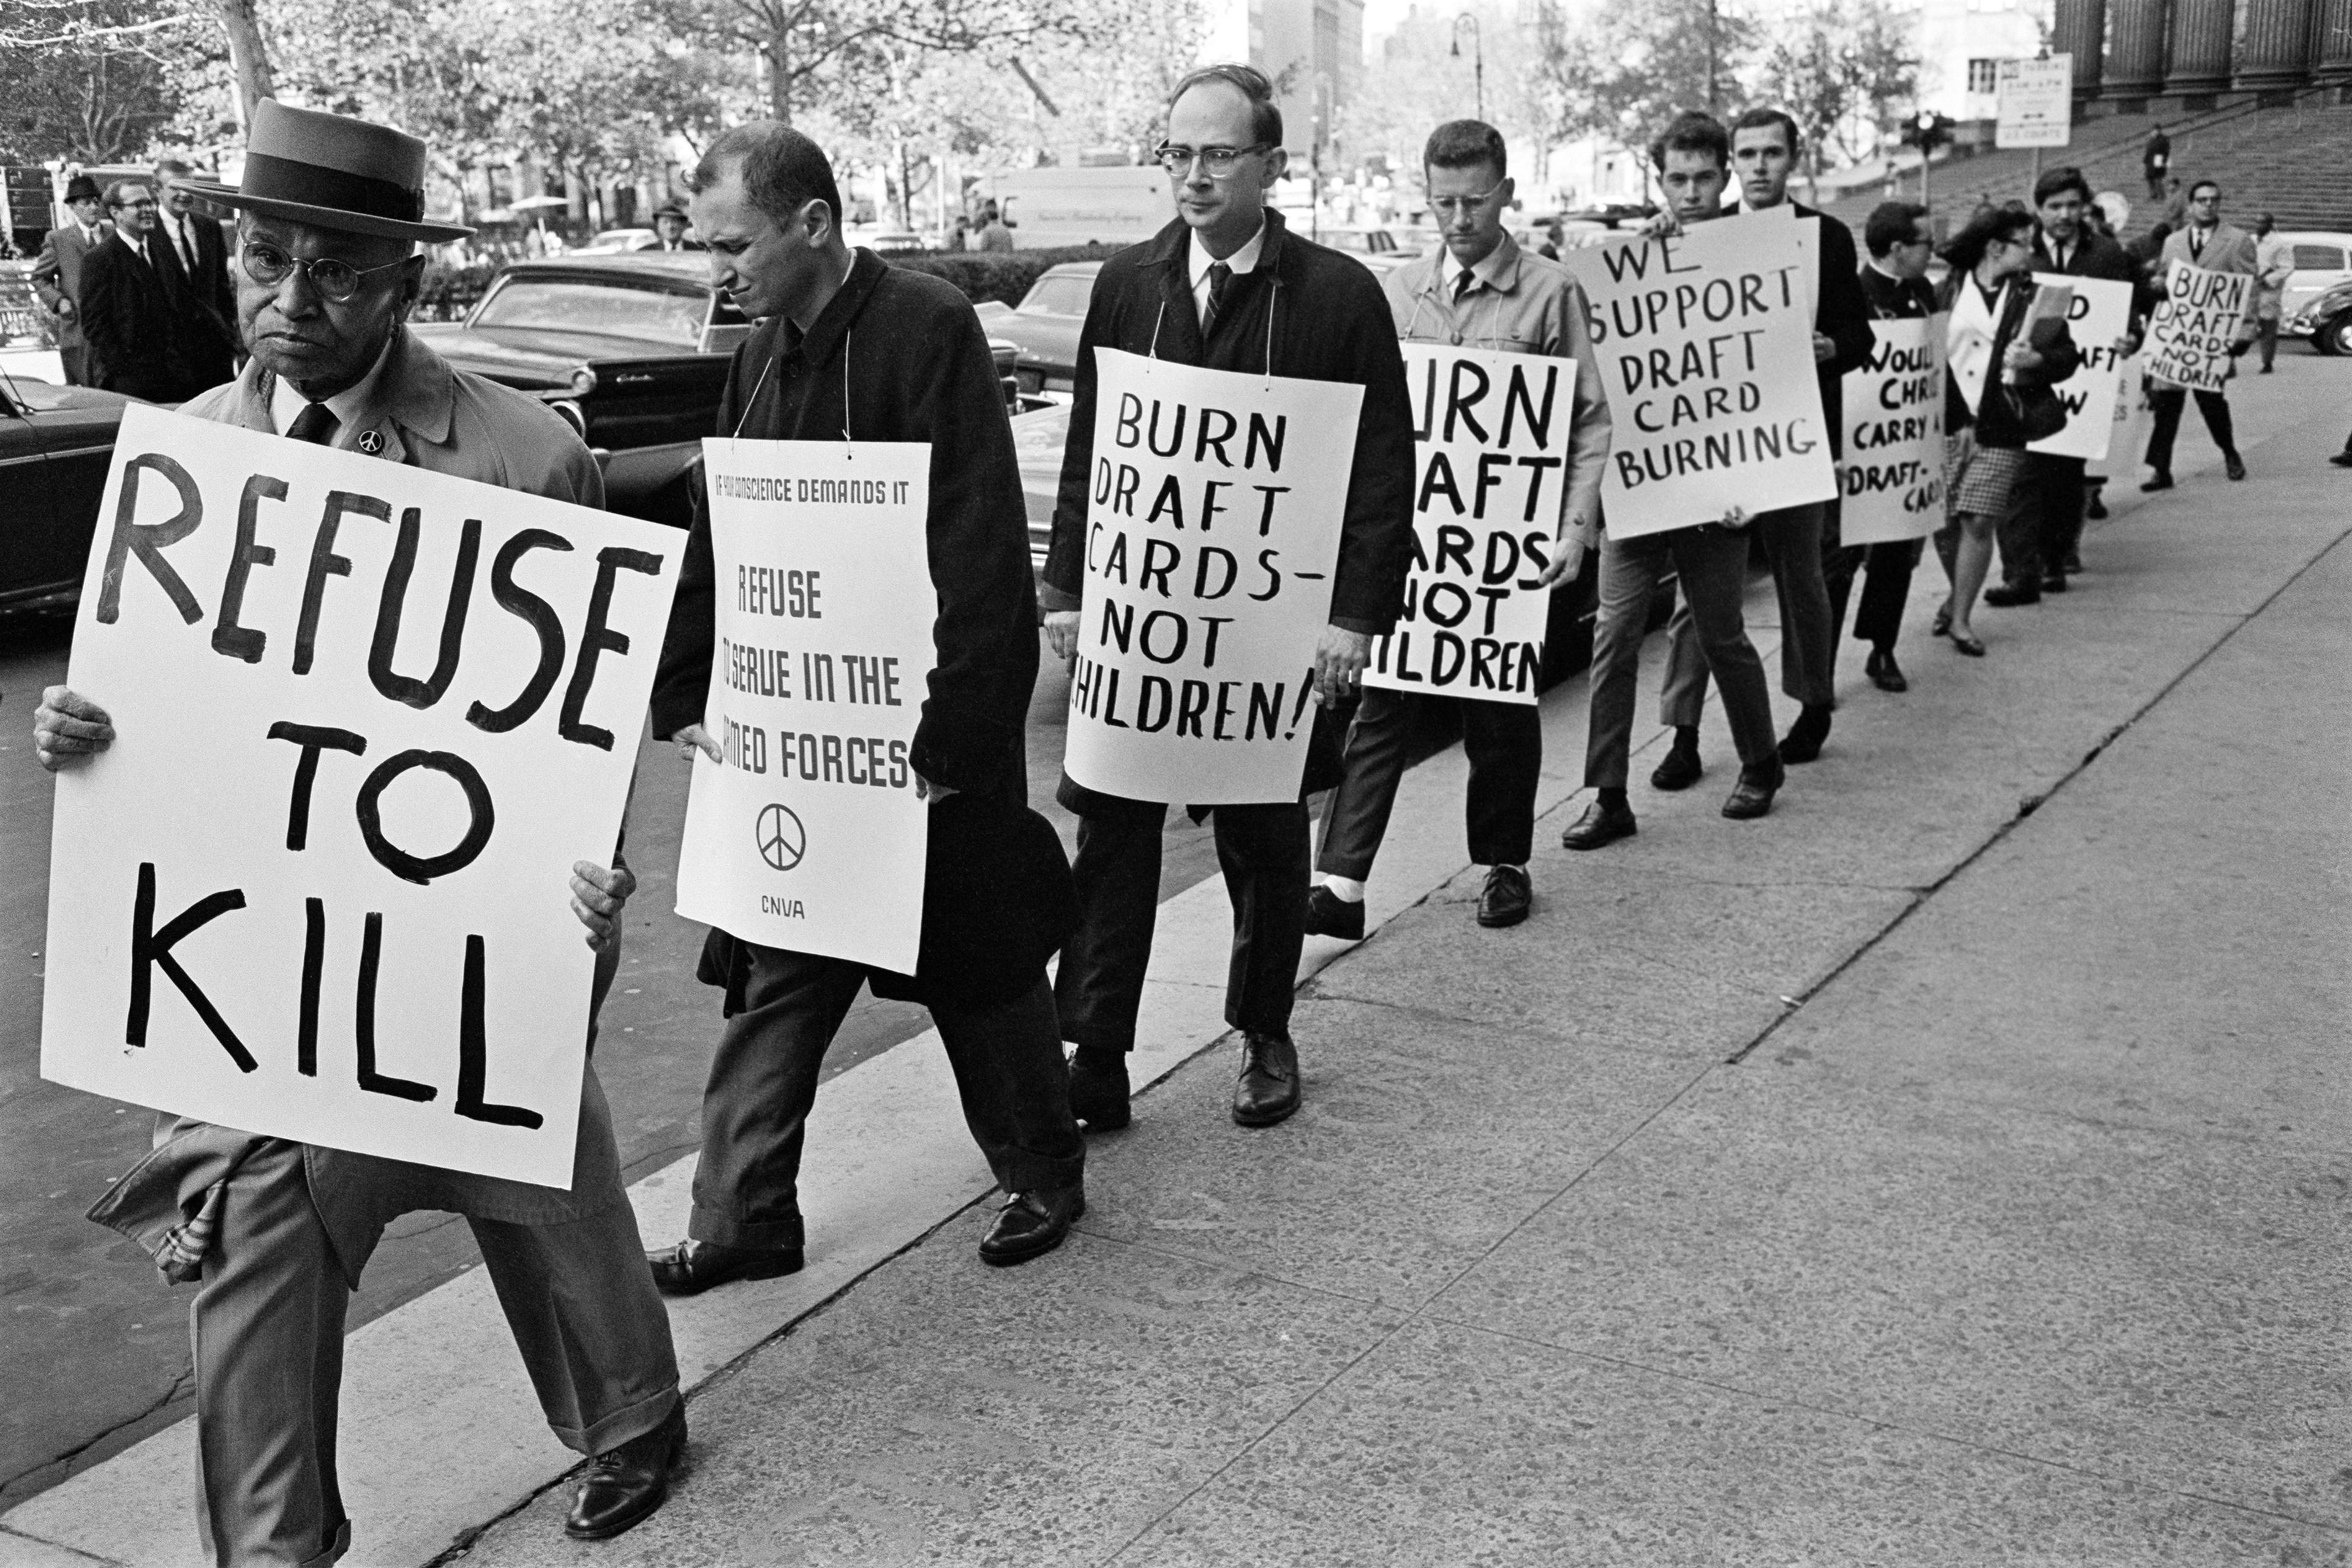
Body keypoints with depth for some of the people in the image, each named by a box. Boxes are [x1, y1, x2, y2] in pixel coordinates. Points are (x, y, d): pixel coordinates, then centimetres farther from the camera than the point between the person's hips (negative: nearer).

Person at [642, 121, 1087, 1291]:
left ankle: (1044, 1177, 29)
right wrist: (685, 699, 5)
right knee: (772, 984, 8)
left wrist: (948, 742, -23)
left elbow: (980, 555, -21)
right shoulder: (763, 352, 8)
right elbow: (716, 539, 12)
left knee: (980, 973, 9)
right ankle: (742, 1221, 18)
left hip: (924, 736, -6)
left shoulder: (927, 329, -16)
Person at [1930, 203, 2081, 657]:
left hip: (1999, 428, -1)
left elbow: (2068, 355, 3)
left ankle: (1961, 618, 2)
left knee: (1978, 521, -7)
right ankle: (1958, 593, 32)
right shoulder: (1945, 294, 3)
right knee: (1942, 521, 6)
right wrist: (1952, 420, -4)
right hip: (1944, 424, 1)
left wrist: (2037, 359, -18)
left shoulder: (2032, 298, 5)